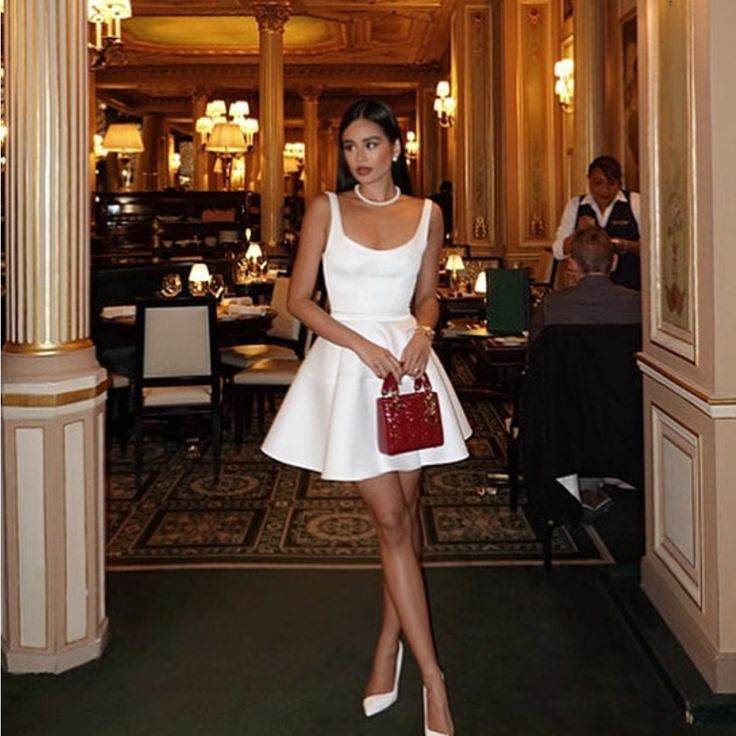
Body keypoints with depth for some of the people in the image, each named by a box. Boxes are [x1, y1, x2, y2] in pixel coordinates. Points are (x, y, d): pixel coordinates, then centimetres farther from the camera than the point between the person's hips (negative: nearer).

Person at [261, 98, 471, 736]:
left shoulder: (427, 214, 7)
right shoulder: (327, 209, 1)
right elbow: (299, 299, -1)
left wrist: (422, 334, -6)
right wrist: (364, 346, -13)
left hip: (408, 362, 3)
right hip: (348, 365, -3)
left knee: (407, 511, 7)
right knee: (390, 520, -5)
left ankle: (389, 648, 24)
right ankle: (432, 678, 0)